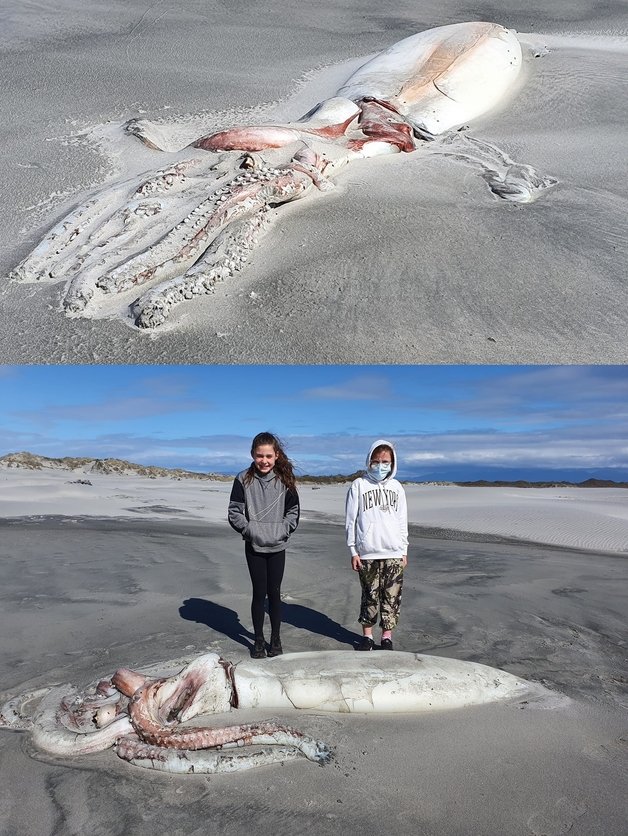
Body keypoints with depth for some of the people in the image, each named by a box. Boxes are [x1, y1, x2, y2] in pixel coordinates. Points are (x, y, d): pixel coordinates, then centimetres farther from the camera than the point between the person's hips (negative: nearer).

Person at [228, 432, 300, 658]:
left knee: (274, 593, 9)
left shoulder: (284, 480, -2)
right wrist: (249, 530, -12)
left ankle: (275, 639, 24)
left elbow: (293, 510, 5)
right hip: (254, 547, -1)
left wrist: (283, 530, -6)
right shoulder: (244, 479, -6)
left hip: (277, 546, 1)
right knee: (259, 593, 6)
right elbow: (234, 512, -3)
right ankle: (259, 640, 22)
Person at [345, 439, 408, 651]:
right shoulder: (359, 485, -1)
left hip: (394, 553, 2)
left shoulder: (396, 487, 9)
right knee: (370, 596, 5)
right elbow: (350, 520, 0)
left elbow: (403, 520, 13)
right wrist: (353, 551, -3)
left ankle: (387, 637, 16)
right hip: (367, 553, -2)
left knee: (392, 597, 4)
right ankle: (367, 636, 20)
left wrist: (404, 550, 11)